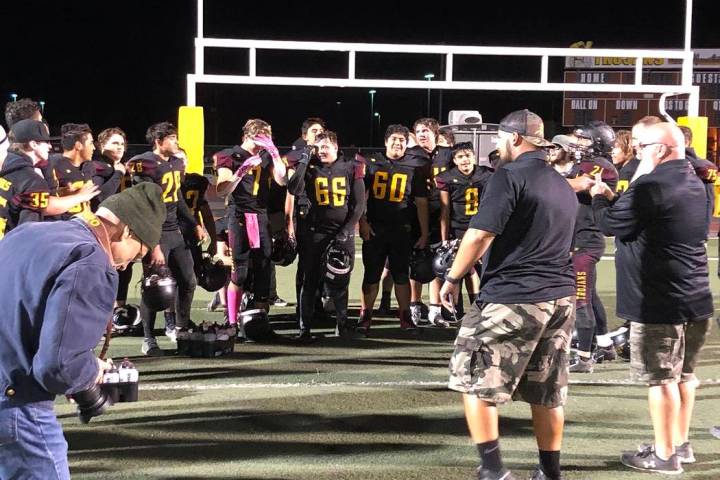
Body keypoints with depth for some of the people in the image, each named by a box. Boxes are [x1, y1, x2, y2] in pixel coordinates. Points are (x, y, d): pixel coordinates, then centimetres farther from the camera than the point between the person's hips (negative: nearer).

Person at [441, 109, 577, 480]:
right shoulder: (563, 186, 16)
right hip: (562, 297, 8)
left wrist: (452, 278, -6)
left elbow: (480, 235, -15)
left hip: (512, 298, -8)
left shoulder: (510, 175, -10)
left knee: (474, 379, 2)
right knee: (547, 391, 13)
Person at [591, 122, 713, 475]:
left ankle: (664, 455, 5)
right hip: (695, 299, 9)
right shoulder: (695, 185, 12)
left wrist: (600, 197, 7)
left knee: (661, 379, -1)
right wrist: (616, 199, 16)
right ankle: (681, 445, 28)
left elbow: (609, 224, -11)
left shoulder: (650, 187, -19)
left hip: (660, 302, -9)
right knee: (683, 375, 17)